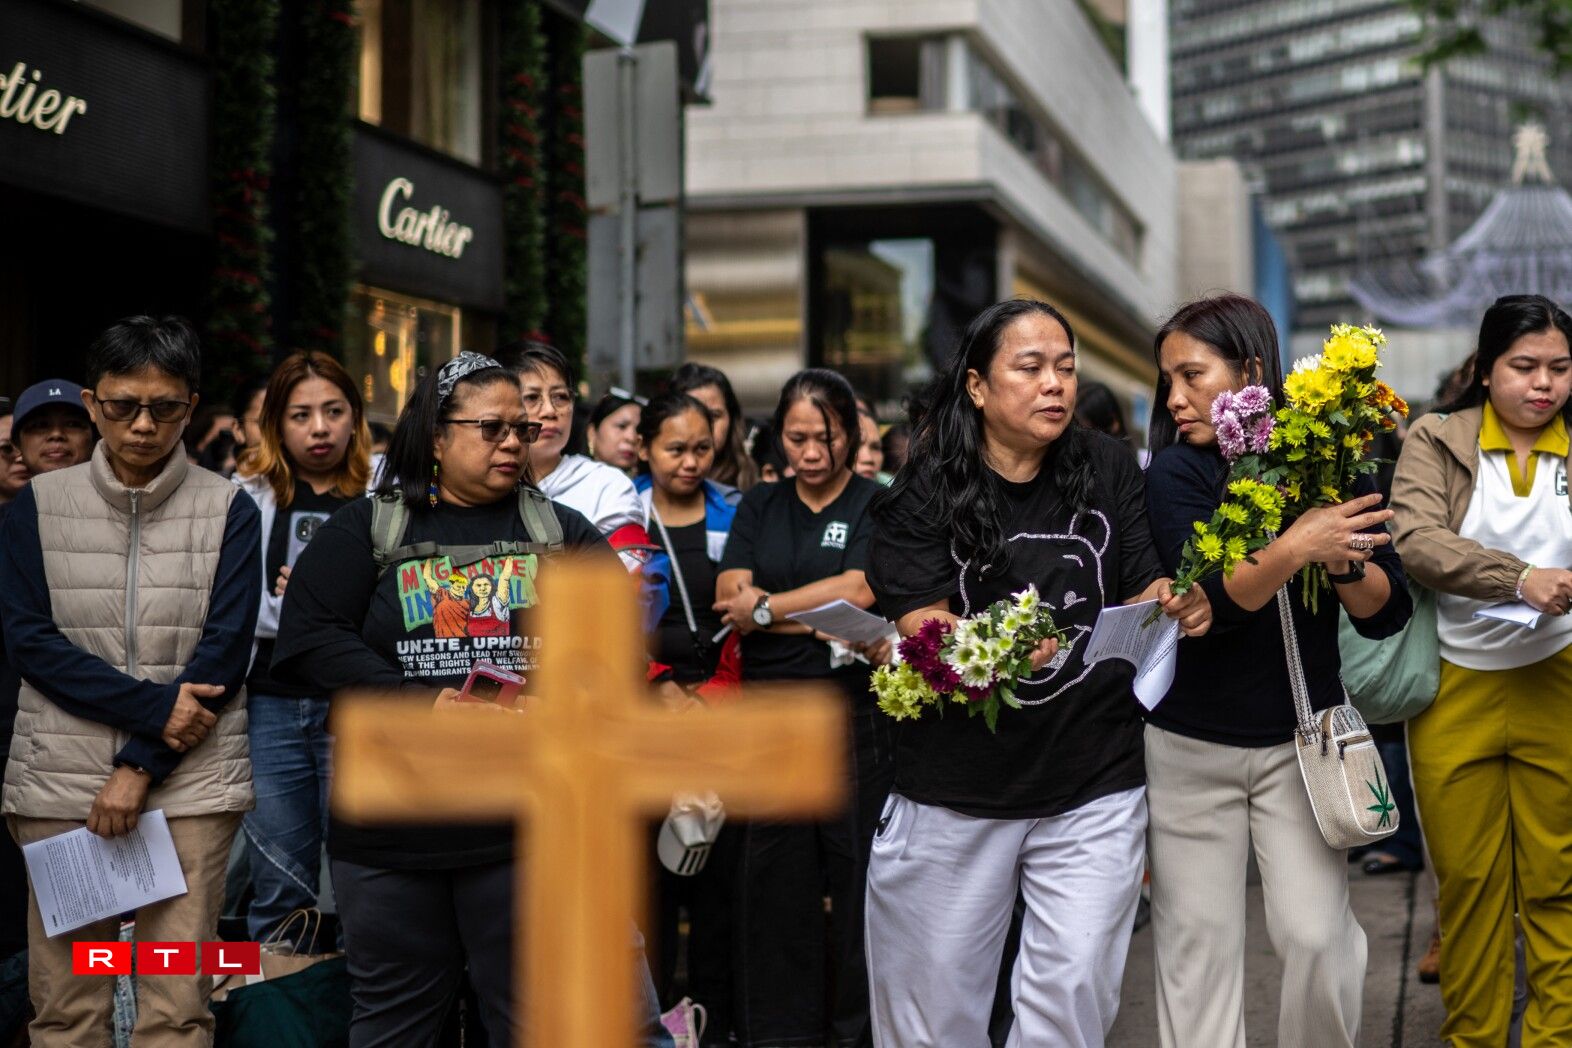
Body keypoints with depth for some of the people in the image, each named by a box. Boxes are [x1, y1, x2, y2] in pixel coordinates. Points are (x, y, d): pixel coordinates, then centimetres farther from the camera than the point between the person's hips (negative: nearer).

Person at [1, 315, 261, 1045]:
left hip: (190, 785, -1)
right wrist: (154, 707, -12)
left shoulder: (228, 510, 3)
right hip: (59, 783, 1)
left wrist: (140, 766, -10)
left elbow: (225, 650, -3)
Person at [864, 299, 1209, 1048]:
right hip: (955, 793, -1)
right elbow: (919, 623, -12)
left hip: (1094, 789, 1)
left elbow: (1142, 592, 5)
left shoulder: (1109, 474, 4)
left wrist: (1179, 603, -19)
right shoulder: (927, 493, -4)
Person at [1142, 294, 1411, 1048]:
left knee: (1315, 933, -7)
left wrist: (1343, 559, -20)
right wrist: (1292, 549, -34)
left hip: (1301, 738, 1)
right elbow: (1208, 599, -20)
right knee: (1195, 941, 4)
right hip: (1189, 743, 0)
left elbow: (1386, 615, -2)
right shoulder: (1176, 471, -6)